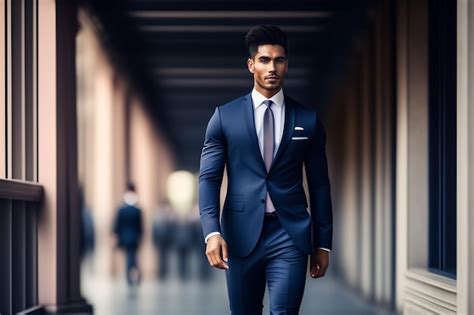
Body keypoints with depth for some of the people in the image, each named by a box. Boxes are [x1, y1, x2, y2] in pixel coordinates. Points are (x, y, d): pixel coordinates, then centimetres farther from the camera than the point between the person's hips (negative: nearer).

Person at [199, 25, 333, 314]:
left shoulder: (308, 120, 7)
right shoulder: (225, 117, 5)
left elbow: (319, 185, 10)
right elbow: (209, 178, 0)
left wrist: (323, 243, 8)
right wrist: (212, 232, -14)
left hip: (290, 235, 0)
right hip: (242, 234, 1)